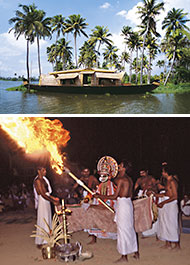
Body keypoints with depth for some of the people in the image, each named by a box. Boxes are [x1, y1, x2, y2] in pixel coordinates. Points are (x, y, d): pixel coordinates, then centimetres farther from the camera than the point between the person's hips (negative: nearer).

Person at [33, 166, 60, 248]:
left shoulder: (43, 179, 13)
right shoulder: (38, 180, -15)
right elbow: (42, 194, -20)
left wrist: (54, 198, 11)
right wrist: (53, 201, -18)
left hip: (47, 201, 9)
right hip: (42, 202, -9)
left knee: (47, 221, 14)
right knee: (43, 221, -2)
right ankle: (40, 242, 8)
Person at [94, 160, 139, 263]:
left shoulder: (121, 179, -17)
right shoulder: (129, 179, 11)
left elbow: (114, 196, -18)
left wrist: (100, 196, -12)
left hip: (122, 204, -9)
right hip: (128, 203, 9)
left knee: (122, 229, -1)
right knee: (130, 228, 16)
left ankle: (124, 256, 7)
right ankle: (136, 252, 25)